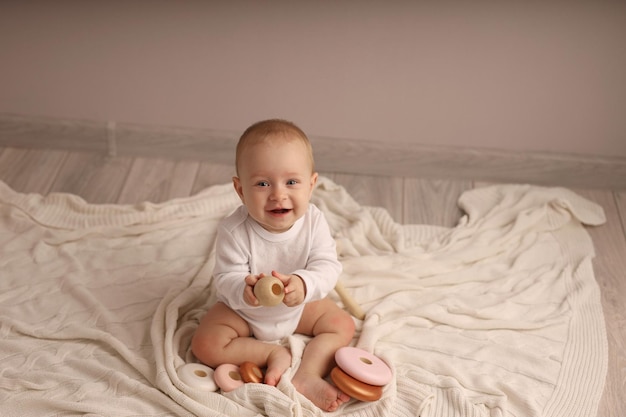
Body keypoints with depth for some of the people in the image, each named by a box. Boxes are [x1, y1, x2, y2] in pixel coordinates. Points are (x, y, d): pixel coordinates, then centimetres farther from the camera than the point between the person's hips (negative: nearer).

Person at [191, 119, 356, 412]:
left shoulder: (313, 221, -24)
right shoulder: (234, 231, -32)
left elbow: (328, 266, -27)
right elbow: (226, 277, -28)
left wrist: (303, 284, -49)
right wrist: (244, 290, -52)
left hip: (299, 308, 3)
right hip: (242, 312, -2)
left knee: (342, 325, -6)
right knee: (205, 345, -20)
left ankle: (308, 376, -13)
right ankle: (273, 353, -7)